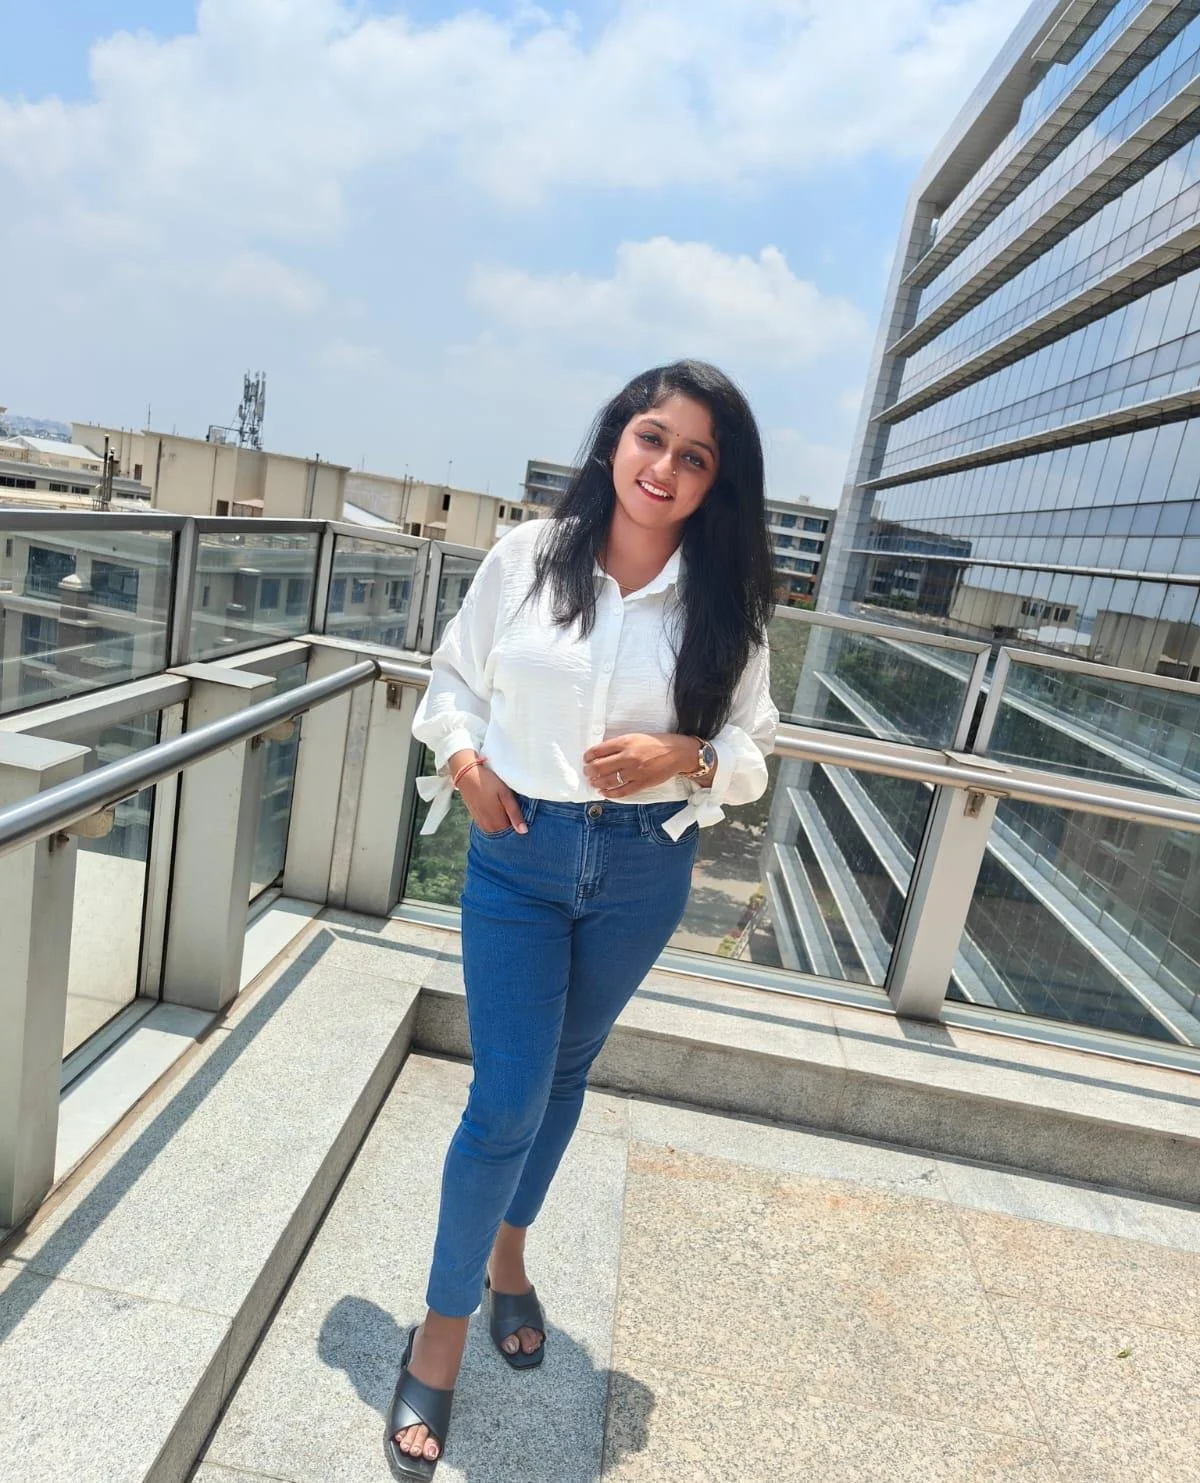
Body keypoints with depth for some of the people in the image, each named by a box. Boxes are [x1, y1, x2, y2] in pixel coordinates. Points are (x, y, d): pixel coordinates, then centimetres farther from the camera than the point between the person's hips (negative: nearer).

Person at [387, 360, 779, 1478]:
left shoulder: (724, 599, -6)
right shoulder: (527, 556, -7)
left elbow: (752, 742, 0)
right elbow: (455, 677, 5)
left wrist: (686, 758, -20)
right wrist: (465, 760, -11)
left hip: (642, 870, 2)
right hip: (516, 852, -1)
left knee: (565, 1073, 20)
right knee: (505, 1099, 1)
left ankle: (508, 1250, 48)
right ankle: (443, 1321, 27)